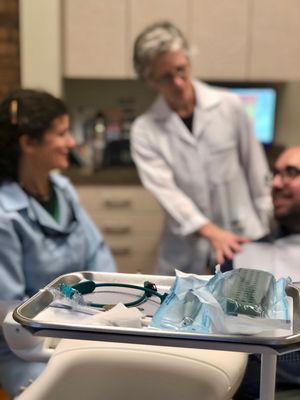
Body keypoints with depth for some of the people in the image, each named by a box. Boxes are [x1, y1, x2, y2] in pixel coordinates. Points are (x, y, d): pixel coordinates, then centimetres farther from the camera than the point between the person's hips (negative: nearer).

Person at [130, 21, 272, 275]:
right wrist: (211, 232, -30)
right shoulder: (145, 130, -7)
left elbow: (255, 168, 2)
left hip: (241, 234, 0)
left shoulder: (229, 106, -5)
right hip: (184, 245, 0)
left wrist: (265, 226, 6)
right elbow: (164, 188, -18)